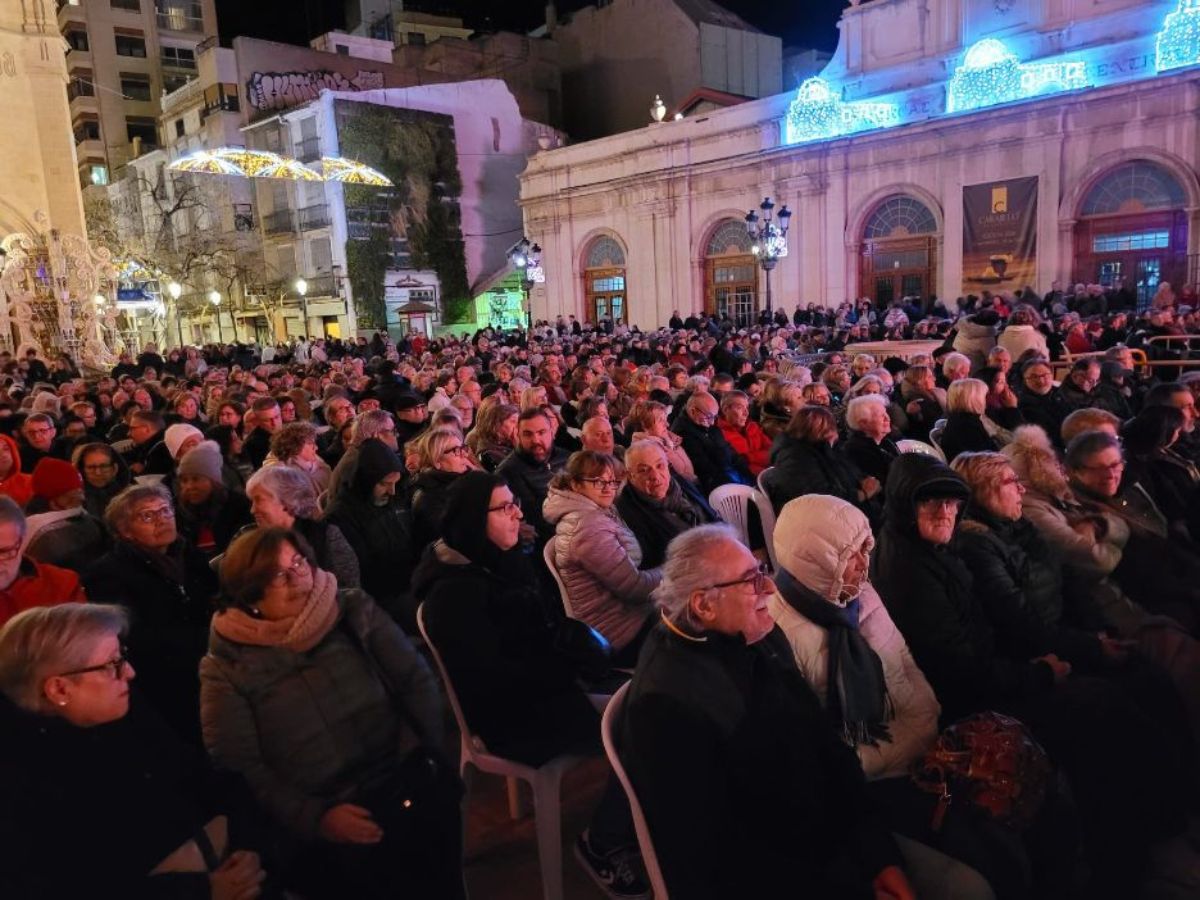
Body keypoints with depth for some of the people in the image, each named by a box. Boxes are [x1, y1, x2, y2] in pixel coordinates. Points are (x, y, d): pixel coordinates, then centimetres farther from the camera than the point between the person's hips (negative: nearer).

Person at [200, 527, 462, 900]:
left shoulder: (355, 611, 5)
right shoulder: (226, 666, 1)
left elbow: (416, 680, 6)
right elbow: (239, 767, -2)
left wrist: (427, 756, -4)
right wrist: (315, 818, -10)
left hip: (406, 787, 1)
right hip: (327, 825, -1)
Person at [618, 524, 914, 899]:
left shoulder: (762, 640, -1)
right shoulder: (668, 702, -26)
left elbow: (827, 748, 3)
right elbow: (714, 858, -21)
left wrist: (879, 854, -6)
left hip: (833, 840, 7)